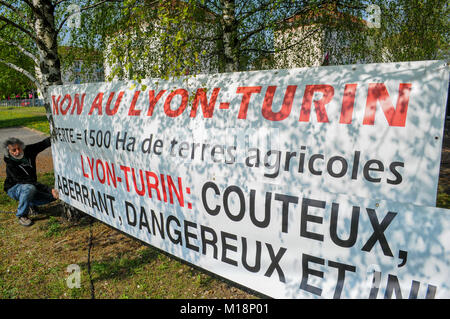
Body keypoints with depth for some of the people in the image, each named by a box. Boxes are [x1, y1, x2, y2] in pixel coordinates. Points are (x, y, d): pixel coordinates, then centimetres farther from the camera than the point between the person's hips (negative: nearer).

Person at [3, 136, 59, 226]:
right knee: (29, 188, -40)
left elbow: (44, 143, -17)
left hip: (31, 186, 5)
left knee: (54, 195, -14)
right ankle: (21, 215, -17)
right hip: (14, 188, -5)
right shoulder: (10, 166, -28)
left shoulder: (29, 150, -13)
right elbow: (27, 182, -35)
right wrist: (49, 190, -42)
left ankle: (31, 205, 13)